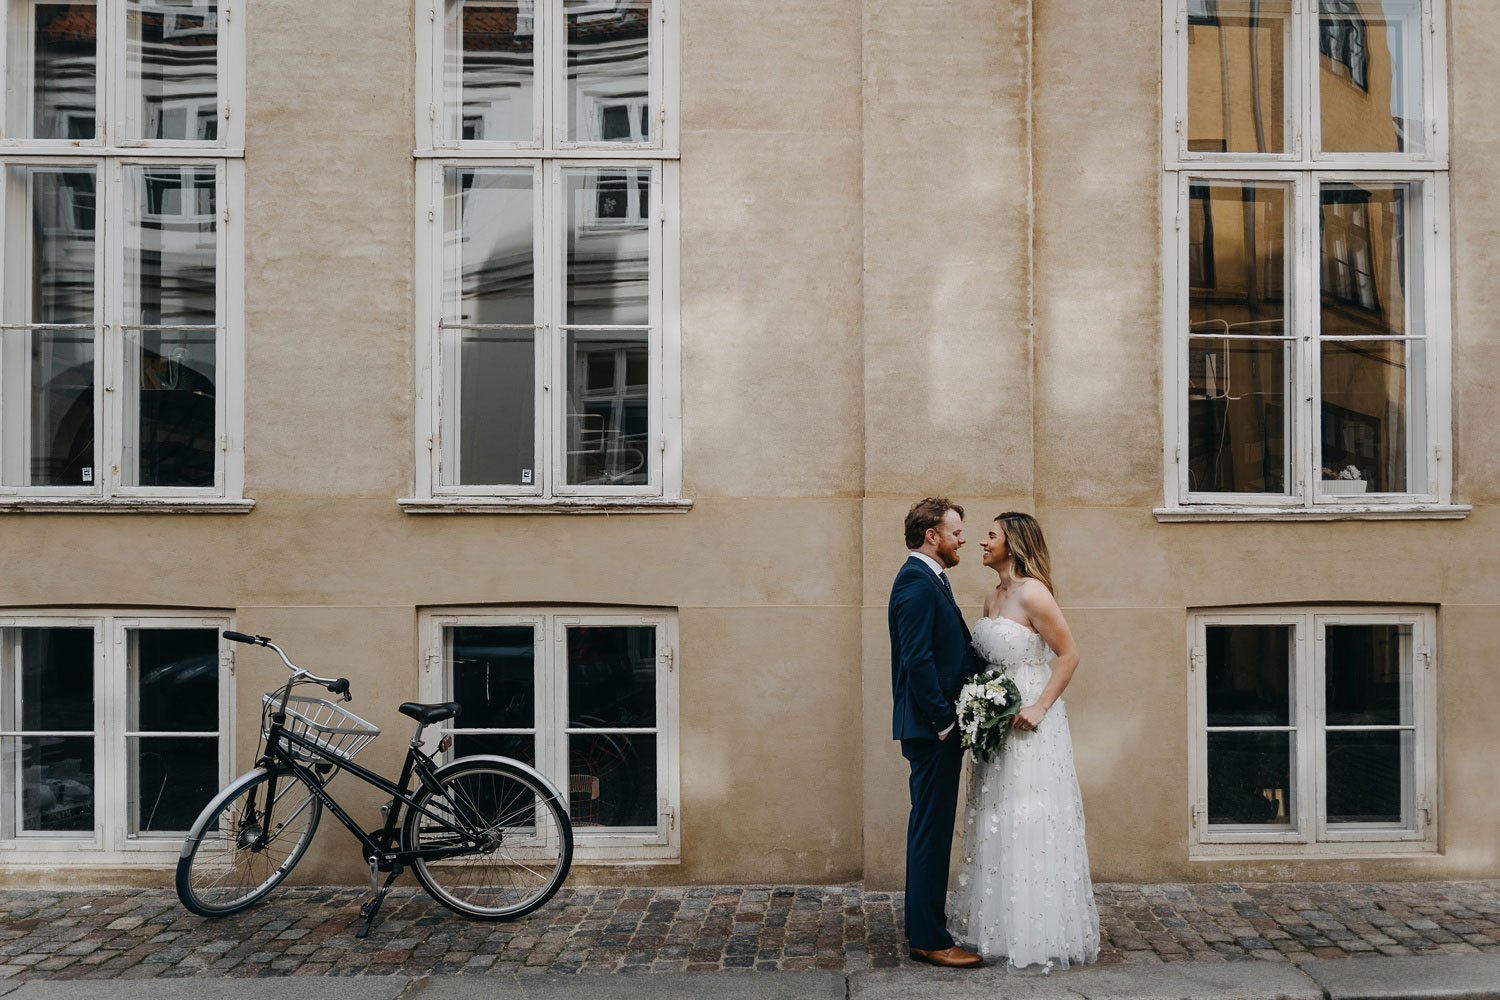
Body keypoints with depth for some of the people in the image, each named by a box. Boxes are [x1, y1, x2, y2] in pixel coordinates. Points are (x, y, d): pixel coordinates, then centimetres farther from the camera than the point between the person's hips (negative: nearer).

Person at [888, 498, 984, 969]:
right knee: (931, 830, -4)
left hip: (938, 729, 11)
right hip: (931, 730, -11)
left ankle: (924, 925, 27)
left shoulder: (929, 579, 17)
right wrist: (944, 722, -19)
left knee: (931, 829, 16)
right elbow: (918, 660, -22)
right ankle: (928, 939, 5)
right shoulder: (917, 582, -16)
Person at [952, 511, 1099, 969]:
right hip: (998, 721, 9)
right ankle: (1002, 927, 24)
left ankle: (1040, 935, 10)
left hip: (1031, 724, -9)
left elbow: (1069, 654, -15)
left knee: (1030, 823, -2)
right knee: (997, 822, 13)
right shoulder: (993, 597, 11)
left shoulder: (1032, 593, -14)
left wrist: (1039, 708, -19)